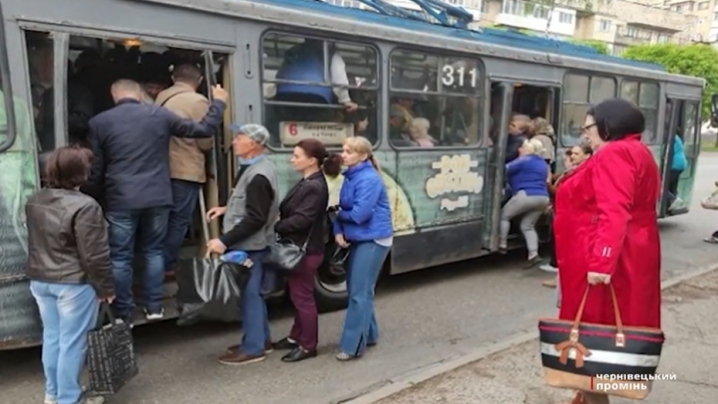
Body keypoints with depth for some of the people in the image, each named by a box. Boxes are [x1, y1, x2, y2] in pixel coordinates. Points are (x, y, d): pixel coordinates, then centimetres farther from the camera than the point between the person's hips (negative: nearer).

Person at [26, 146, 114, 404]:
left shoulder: (34, 202, 5)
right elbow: (94, 256, -20)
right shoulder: (84, 206, -22)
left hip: (39, 280, 8)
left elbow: (36, 245, 17)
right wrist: (106, 287, -9)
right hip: (74, 283, -8)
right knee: (72, 342, 3)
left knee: (52, 337, 19)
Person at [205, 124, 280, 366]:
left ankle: (253, 348, 12)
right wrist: (226, 209, 11)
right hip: (248, 244, 10)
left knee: (249, 293, 0)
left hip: (250, 246, -10)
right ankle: (261, 340, 30)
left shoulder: (258, 176, -22)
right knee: (253, 292, 18)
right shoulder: (254, 168, 11)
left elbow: (255, 219, -26)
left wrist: (225, 241, -26)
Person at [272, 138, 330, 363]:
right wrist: (277, 223, -6)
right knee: (297, 296, 20)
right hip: (298, 248, 10)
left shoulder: (315, 187, -21)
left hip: (306, 251, -10)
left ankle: (308, 346, 15)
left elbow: (300, 220, -26)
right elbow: (289, 211, 10)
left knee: (303, 297, 2)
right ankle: (296, 337, 35)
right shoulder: (307, 183, 11)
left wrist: (274, 227, -17)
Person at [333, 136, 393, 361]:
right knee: (357, 289, 16)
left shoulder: (369, 179, -20)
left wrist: (339, 215, -5)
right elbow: (344, 210, 11)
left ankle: (352, 346, 4)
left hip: (373, 240, -9)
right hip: (358, 239, 9)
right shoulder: (351, 176, 8)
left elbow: (359, 214, -25)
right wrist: (338, 231, -6)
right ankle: (369, 334, 31)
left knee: (360, 293, -5)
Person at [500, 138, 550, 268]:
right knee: (528, 225, 15)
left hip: (527, 196, -8)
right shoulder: (543, 164, 22)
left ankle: (502, 245, 6)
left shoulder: (524, 161, -3)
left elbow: (506, 170, -6)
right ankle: (533, 255, 2)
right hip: (543, 198, 8)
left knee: (504, 215, 10)